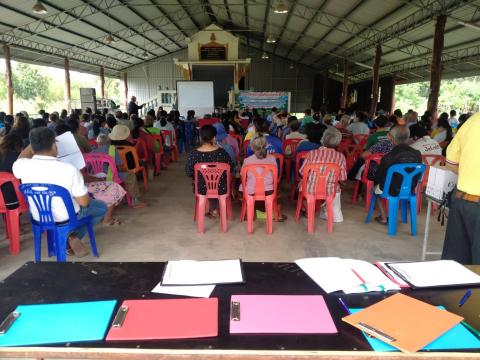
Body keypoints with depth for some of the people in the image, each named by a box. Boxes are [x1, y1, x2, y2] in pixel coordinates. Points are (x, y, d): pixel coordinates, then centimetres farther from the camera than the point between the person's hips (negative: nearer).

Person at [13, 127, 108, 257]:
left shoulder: (23, 166, -18)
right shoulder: (69, 169, -30)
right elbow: (84, 202, -19)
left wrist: (35, 142, 16)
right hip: (66, 218, -4)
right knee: (102, 207, 22)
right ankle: (74, 237, 9)